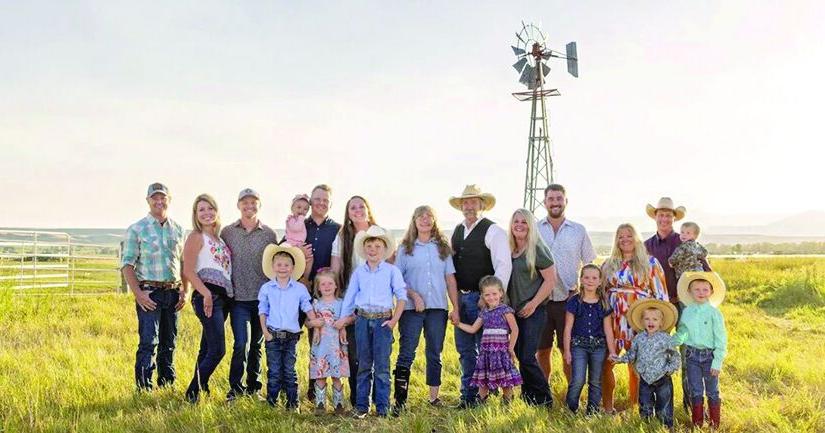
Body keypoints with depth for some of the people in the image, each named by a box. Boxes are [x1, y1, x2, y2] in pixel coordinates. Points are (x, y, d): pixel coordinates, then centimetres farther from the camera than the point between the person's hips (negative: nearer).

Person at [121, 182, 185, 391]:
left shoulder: (178, 229, 12)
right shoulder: (136, 230, -2)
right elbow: (127, 264, -5)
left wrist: (184, 291, 8)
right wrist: (138, 294, -14)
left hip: (172, 293, 5)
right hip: (149, 293, -5)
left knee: (169, 342, 10)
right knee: (148, 342, -10)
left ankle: (167, 386, 20)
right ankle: (144, 388, -3)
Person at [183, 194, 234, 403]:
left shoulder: (218, 238, 19)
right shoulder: (196, 237, -4)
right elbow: (188, 271, -13)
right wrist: (206, 294, -22)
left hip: (223, 297, 8)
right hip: (207, 296, -8)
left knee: (207, 349, 13)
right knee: (217, 350, -11)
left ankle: (201, 388, 21)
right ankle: (192, 393, -2)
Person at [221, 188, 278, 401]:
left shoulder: (269, 234, 4)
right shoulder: (227, 232, 4)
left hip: (263, 297, 1)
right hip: (238, 297, -1)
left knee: (256, 344, 11)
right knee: (241, 343, -12)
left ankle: (253, 387, 25)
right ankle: (235, 387, 3)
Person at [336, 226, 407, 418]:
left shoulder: (392, 271, 0)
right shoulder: (358, 272, 9)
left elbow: (401, 296, -2)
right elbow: (350, 297, 13)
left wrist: (394, 320, -9)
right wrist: (343, 319, 10)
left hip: (383, 319, -3)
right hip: (362, 319, 3)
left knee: (382, 366, -1)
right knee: (363, 365, 9)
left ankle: (382, 407, 8)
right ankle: (361, 406, 16)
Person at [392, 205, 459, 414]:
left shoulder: (442, 247, 10)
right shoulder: (405, 248, 5)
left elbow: (450, 279, 8)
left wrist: (456, 308, 3)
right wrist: (414, 295, -12)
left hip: (438, 308, 2)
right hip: (411, 308, -2)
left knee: (435, 353, 9)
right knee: (406, 353, -4)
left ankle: (434, 397, 19)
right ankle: (399, 400, -2)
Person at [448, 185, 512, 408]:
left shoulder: (493, 231, -7)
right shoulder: (456, 231, 14)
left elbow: (504, 266, -14)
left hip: (482, 298, -7)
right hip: (461, 297, 7)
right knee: (464, 348, 12)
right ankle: (469, 394, 22)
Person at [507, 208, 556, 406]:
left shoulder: (537, 249, -8)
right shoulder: (509, 250, 9)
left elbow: (550, 280, -10)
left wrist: (533, 304, -13)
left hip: (534, 311, -6)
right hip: (514, 310, 6)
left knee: (527, 358, -9)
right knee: (519, 356, 8)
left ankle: (544, 400, 7)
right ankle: (529, 397, 21)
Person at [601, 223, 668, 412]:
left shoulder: (650, 263, 5)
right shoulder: (609, 264, 14)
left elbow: (660, 293, 2)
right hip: (612, 319, 3)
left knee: (636, 365, 2)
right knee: (605, 362, -3)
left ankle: (634, 407, 14)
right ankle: (607, 406, 8)